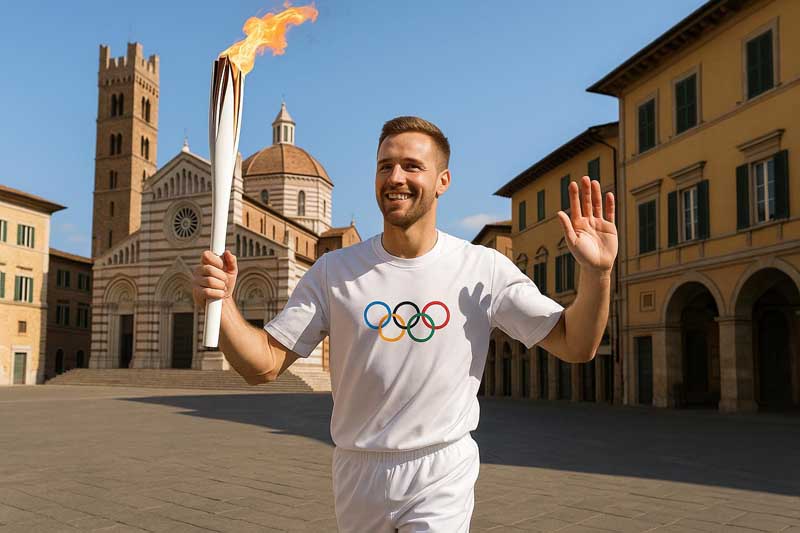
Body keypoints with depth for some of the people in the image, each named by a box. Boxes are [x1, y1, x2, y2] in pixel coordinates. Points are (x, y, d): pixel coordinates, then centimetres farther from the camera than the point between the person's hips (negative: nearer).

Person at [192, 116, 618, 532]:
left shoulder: (484, 270, -8)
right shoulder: (334, 271, -5)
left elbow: (576, 346, -6)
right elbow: (263, 366, -5)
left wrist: (597, 273, -24)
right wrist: (221, 304, -24)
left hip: (442, 474, -2)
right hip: (357, 472, 3)